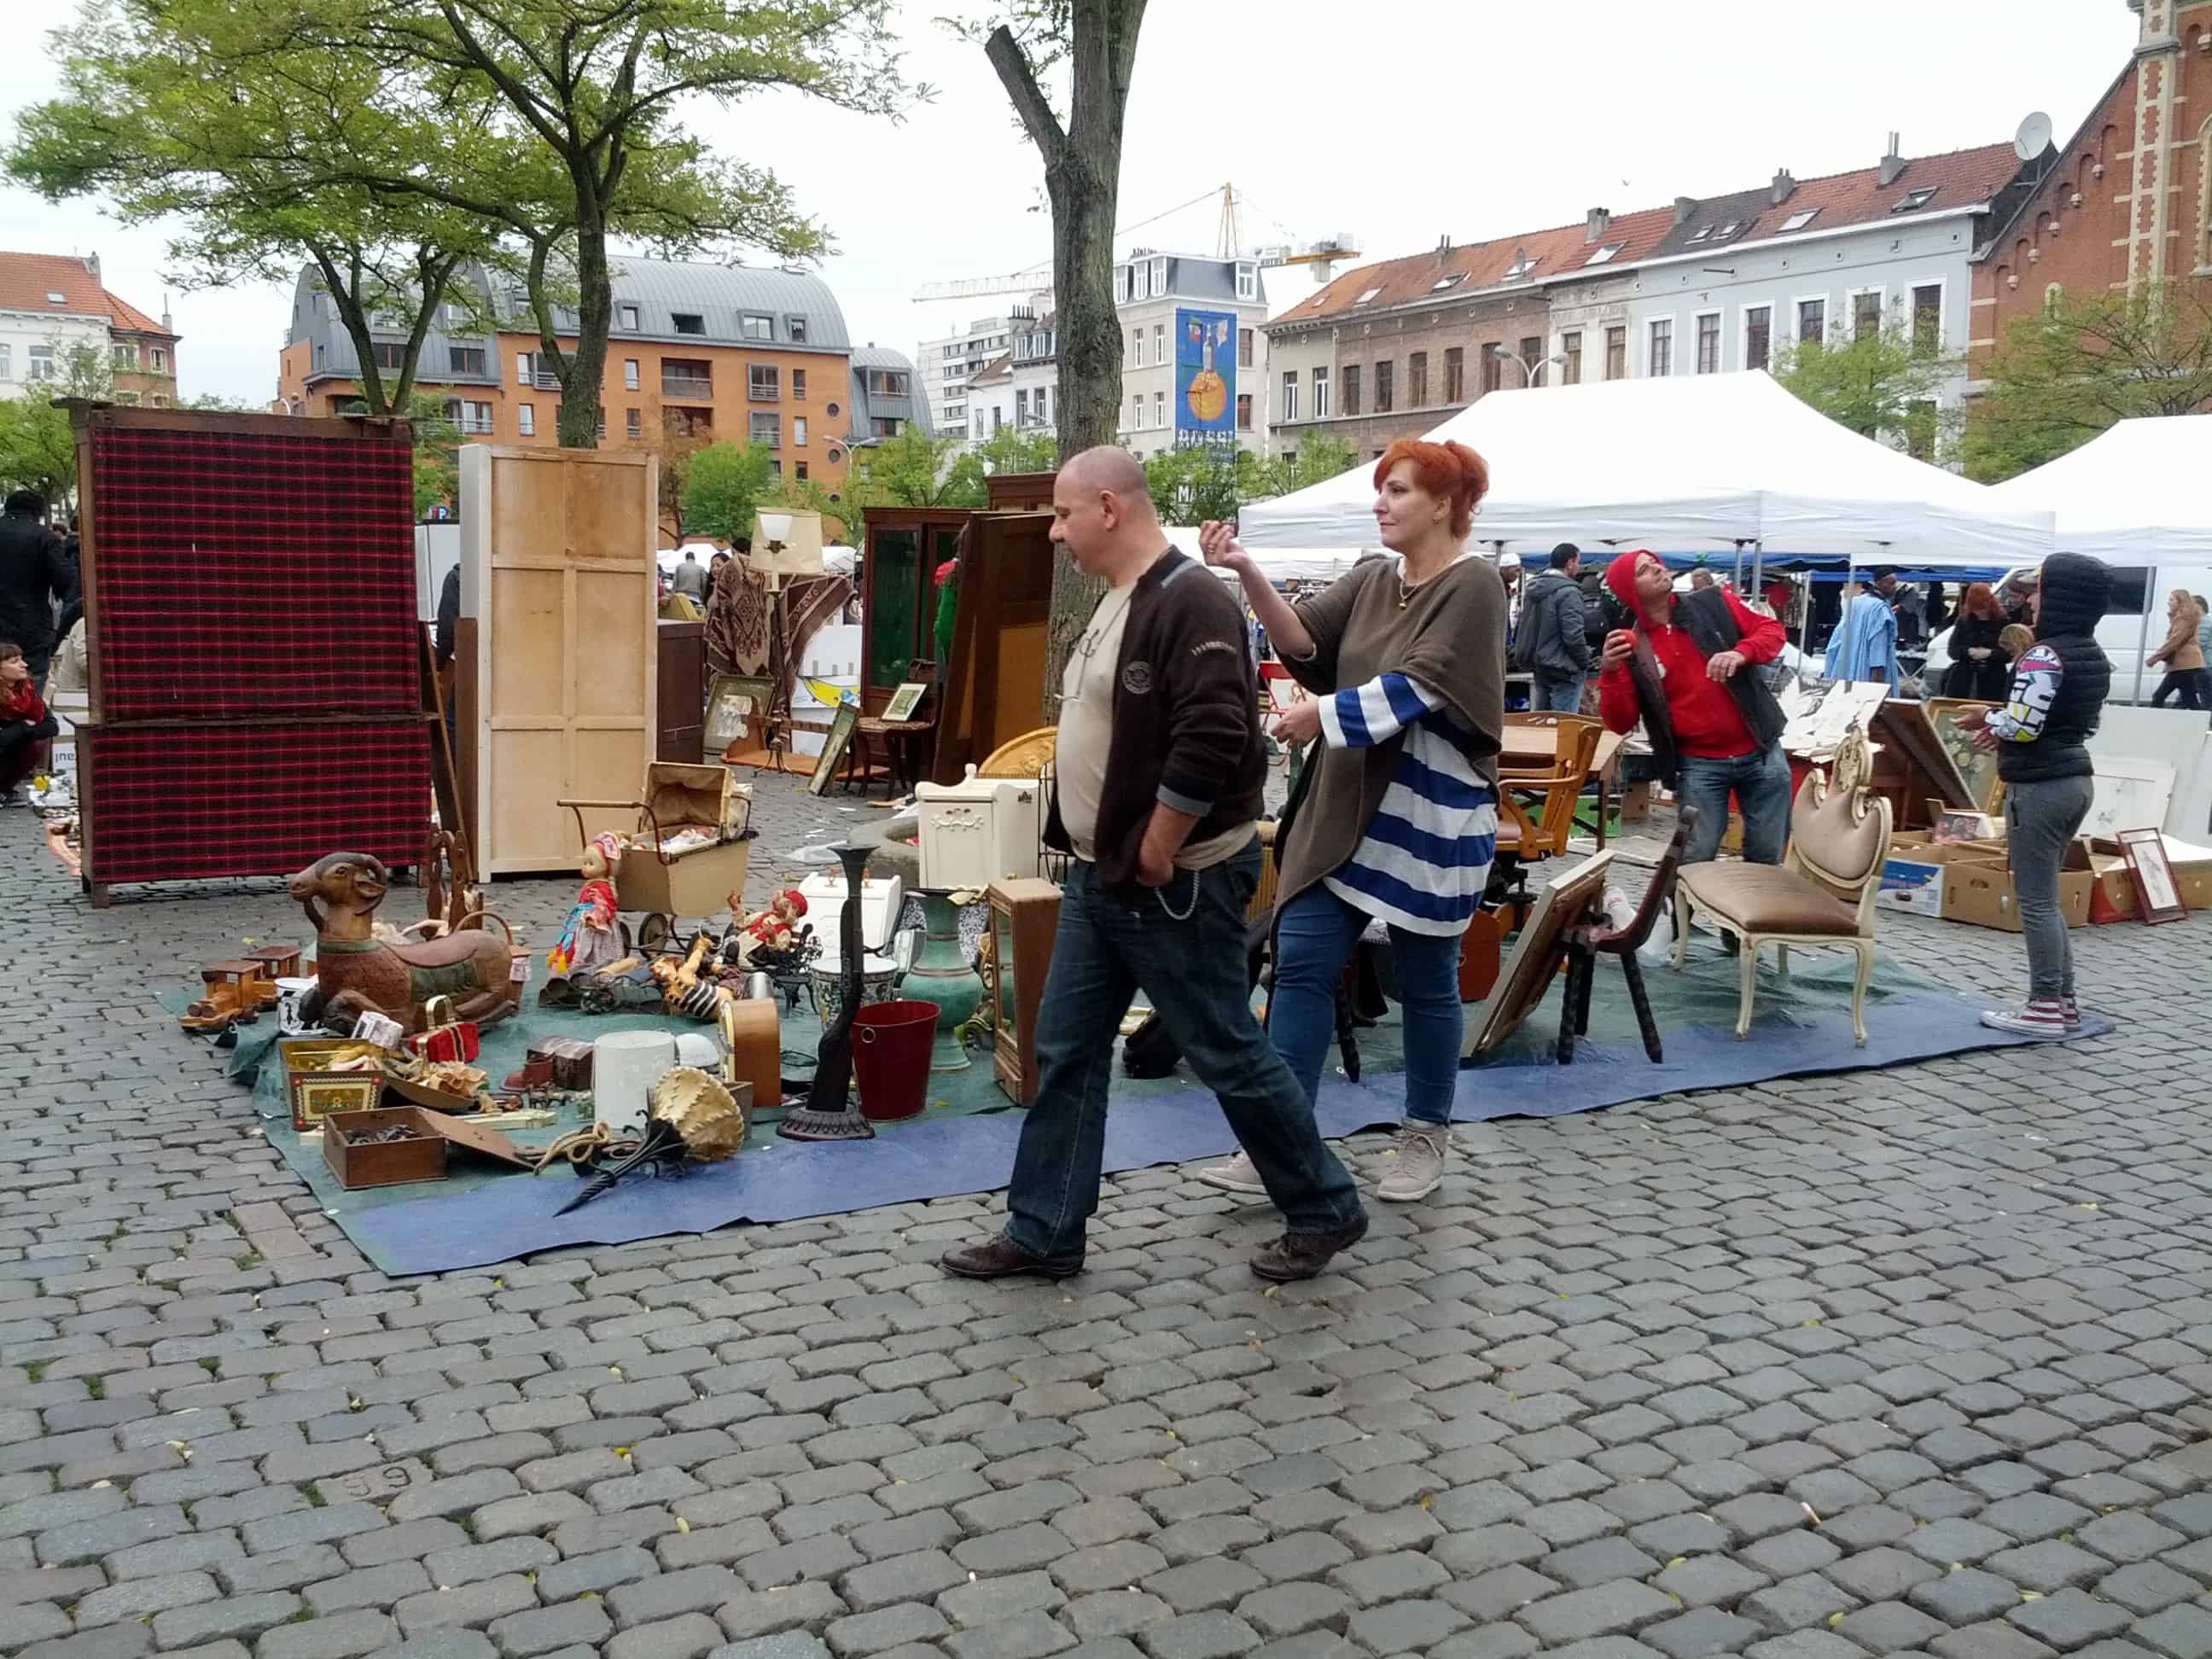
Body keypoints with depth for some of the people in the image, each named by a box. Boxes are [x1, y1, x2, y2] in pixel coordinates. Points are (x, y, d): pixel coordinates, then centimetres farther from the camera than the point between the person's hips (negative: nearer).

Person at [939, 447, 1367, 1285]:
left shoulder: (1190, 602, -19)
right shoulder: (1116, 601, 13)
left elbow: (1210, 744, -28)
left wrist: (1156, 856, -20)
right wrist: (1094, 854, 15)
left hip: (1173, 886, -10)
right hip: (1098, 879, 10)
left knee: (1228, 1054, 3)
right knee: (1065, 1052, 12)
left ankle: (1326, 1210, 21)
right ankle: (1042, 1235, 22)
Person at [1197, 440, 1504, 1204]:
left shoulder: (1474, 585, -10)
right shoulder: (1371, 579, 10)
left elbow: (1421, 686, -20)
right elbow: (1305, 640, -3)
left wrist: (1324, 712, -20)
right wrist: (1249, 574, -17)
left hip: (1429, 813, -6)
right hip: (1346, 805, 6)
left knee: (1425, 982, 6)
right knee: (1302, 962, 1)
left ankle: (1426, 1138, 24)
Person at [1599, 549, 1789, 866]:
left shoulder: (1714, 603, 1)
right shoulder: (1632, 648, -3)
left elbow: (1772, 630, 2)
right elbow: (1620, 723, -6)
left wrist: (1740, 653, -18)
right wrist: (1611, 672, -22)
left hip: (1760, 751, 2)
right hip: (1699, 764, -1)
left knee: (1767, 855, 10)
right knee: (1695, 860, -2)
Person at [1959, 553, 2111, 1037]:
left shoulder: (2045, 655, -17)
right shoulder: (2095, 657, 11)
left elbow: (2022, 725, -22)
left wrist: (1987, 718, -2)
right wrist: (2006, 730, 15)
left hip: (2039, 787, -9)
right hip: (2077, 779, 9)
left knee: (2035, 901, -1)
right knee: (2045, 897, 17)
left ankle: (2046, 1007, 3)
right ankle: (2064, 1000, 20)